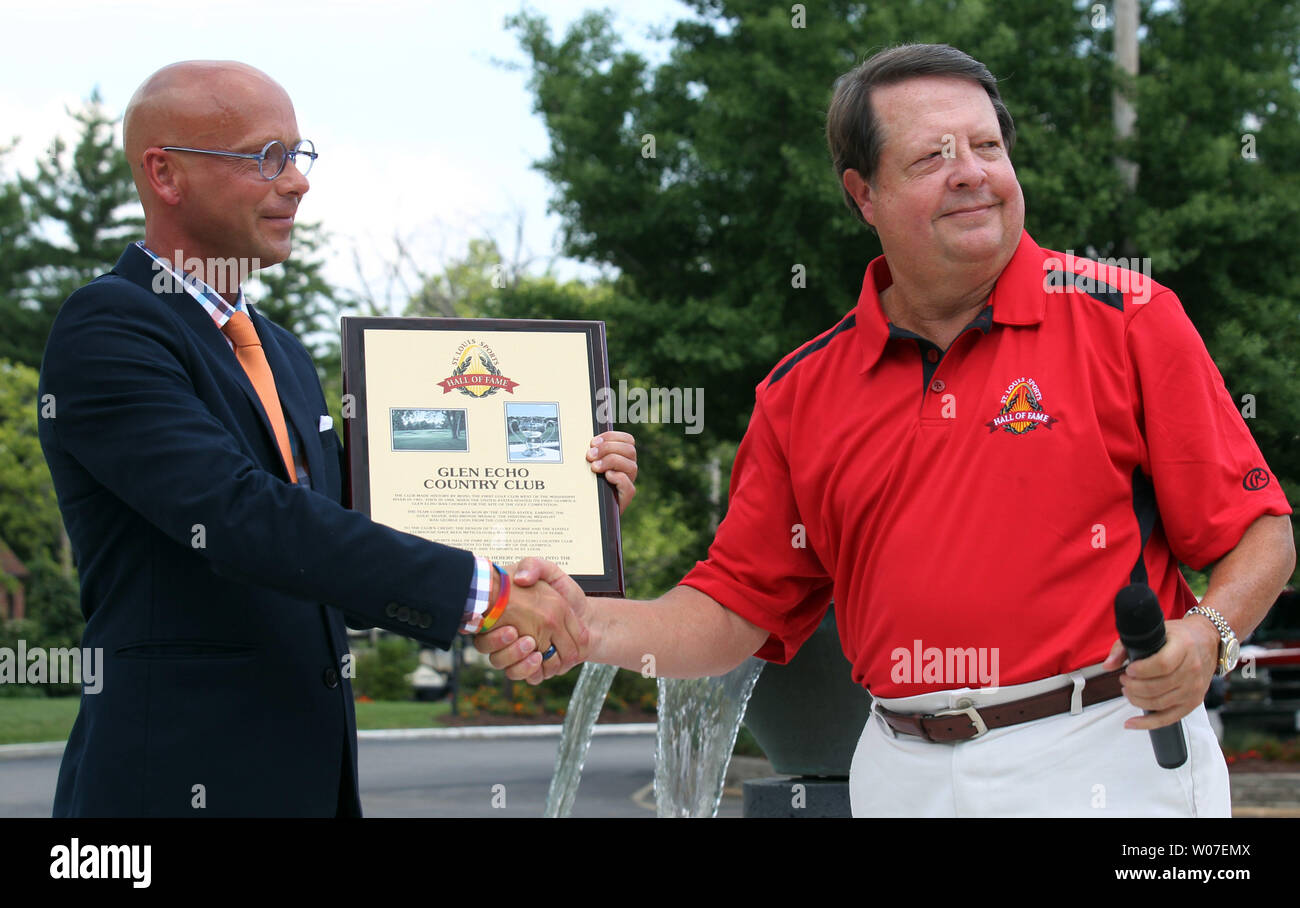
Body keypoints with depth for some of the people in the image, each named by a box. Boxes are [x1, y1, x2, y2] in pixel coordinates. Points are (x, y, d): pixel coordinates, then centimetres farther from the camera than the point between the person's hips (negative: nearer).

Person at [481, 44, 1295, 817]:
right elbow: (738, 611, 10)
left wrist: (1208, 635, -20)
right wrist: (593, 626, -7)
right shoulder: (804, 392, 9)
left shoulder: (1127, 320, -1)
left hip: (1112, 765, -3)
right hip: (902, 776, 3)